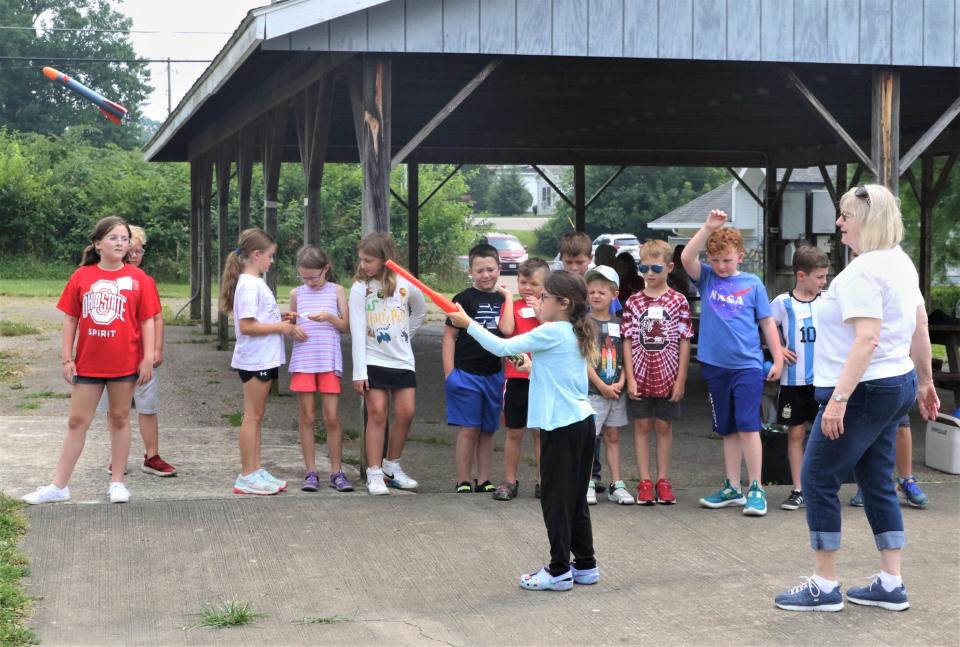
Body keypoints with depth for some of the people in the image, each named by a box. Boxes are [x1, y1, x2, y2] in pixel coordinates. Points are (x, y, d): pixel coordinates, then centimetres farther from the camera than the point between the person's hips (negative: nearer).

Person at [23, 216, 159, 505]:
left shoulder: (137, 278, -3)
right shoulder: (82, 276, -1)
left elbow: (147, 321, -1)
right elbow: (70, 320, 3)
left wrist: (148, 359, -6)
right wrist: (66, 358, 0)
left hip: (125, 362, -1)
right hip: (87, 362, 1)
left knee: (119, 418, 10)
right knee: (77, 421, 7)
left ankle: (117, 482, 21)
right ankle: (59, 486, 12)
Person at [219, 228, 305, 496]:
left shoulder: (255, 282, 13)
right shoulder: (249, 284, -17)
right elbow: (247, 326, -23)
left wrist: (280, 320, 4)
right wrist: (281, 327, -16)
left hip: (263, 359, 10)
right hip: (254, 360, -10)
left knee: (256, 416, 13)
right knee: (252, 416, -4)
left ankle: (255, 471, 19)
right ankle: (247, 477, 1)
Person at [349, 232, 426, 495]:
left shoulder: (406, 284, -2)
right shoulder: (359, 288, -7)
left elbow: (420, 312, 18)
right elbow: (357, 332, -8)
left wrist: (403, 336, 9)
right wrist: (358, 371, -12)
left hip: (402, 360, 2)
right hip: (373, 360, -2)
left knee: (406, 413, 1)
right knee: (377, 414, -5)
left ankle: (392, 466, 19)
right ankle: (375, 474, 2)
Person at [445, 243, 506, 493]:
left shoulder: (503, 299, 8)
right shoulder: (465, 299, -7)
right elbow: (449, 336, -7)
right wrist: (449, 373, -11)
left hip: (494, 374, 5)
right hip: (466, 373, -5)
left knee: (488, 430, 11)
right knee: (469, 429, -3)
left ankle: (484, 481, 19)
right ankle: (463, 482, 6)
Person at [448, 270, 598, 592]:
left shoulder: (551, 332, -15)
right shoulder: (575, 334, 11)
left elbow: (502, 347, -13)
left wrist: (468, 324, -5)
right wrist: (530, 364, 12)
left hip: (562, 426, -9)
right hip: (582, 421, 9)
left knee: (556, 499, -1)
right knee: (575, 498, 15)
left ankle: (559, 571, 4)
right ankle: (585, 565, 21)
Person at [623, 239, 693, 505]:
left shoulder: (678, 301, -2)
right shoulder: (633, 302, 1)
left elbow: (684, 342, -1)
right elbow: (628, 342, 1)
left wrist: (680, 379, -5)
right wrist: (630, 378, -6)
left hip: (668, 378, -1)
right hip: (640, 376, 1)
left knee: (664, 426, 7)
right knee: (642, 425, 5)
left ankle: (663, 480, 16)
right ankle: (645, 481, 11)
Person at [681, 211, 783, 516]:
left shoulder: (752, 284, 1)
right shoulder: (706, 278, 5)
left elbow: (767, 322, 5)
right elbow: (686, 258, -13)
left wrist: (778, 359, 2)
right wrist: (708, 227, -22)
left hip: (748, 365, -3)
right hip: (716, 366, 3)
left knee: (747, 426, -8)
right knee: (728, 431, 11)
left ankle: (756, 489, -2)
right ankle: (732, 488, 19)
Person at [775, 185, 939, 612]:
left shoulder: (863, 272, -19)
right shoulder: (900, 263, 11)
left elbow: (867, 338, -27)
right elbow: (920, 330, 16)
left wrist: (839, 397, -30)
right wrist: (925, 381, 25)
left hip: (865, 390, -10)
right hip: (898, 384, 10)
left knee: (818, 480, -1)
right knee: (878, 483, 14)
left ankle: (824, 586, 4)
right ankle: (891, 585, 16)